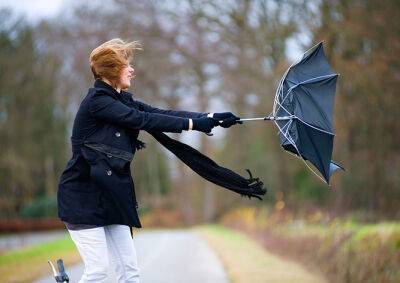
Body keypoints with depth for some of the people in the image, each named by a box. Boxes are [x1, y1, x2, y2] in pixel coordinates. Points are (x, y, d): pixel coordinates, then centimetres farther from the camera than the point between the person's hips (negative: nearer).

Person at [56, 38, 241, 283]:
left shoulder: (122, 100, 11)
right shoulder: (96, 101, -14)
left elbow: (162, 113, 2)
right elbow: (144, 120, -20)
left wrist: (212, 118, -7)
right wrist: (193, 123, -19)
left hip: (111, 196, 8)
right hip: (83, 196, -8)